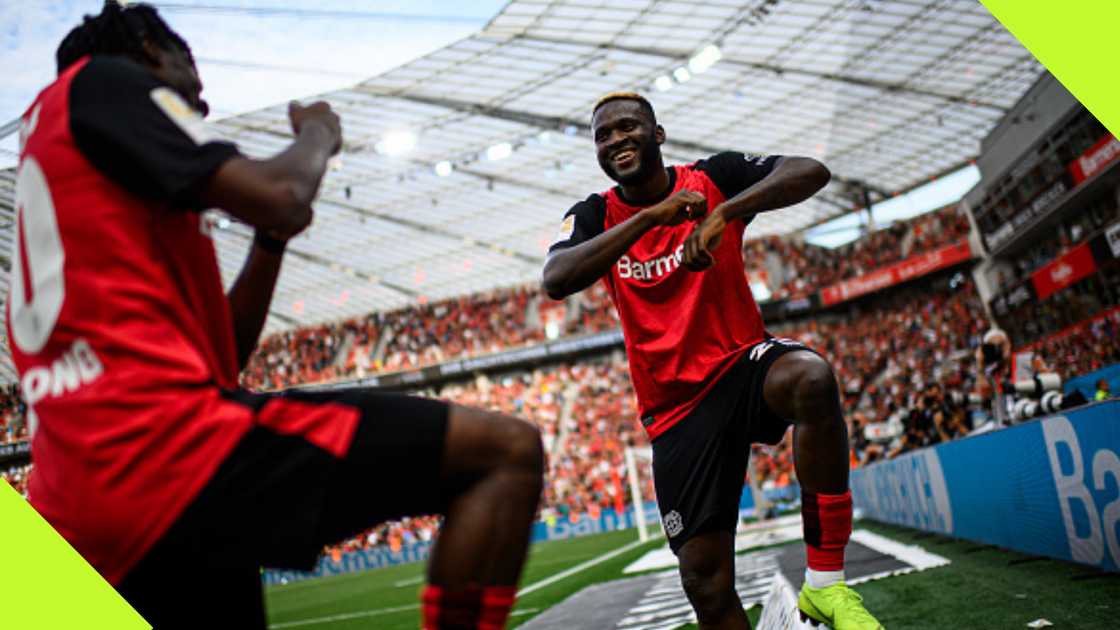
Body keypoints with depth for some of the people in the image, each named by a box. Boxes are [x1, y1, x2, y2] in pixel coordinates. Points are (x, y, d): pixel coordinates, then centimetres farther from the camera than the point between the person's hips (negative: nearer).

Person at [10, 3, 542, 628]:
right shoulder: (102, 80, 6)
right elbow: (280, 200, -11)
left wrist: (271, 241, 22)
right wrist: (318, 134, 10)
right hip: (167, 438, -10)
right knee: (507, 449, -12)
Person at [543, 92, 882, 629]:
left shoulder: (714, 178, -1)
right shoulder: (594, 217, 0)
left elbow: (812, 172, -15)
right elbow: (555, 281, -21)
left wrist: (723, 212, -29)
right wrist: (651, 216, -28)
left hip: (744, 363, -1)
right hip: (676, 407, 1)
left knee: (811, 378, -37)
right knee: (706, 580, -4)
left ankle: (825, 582, -25)